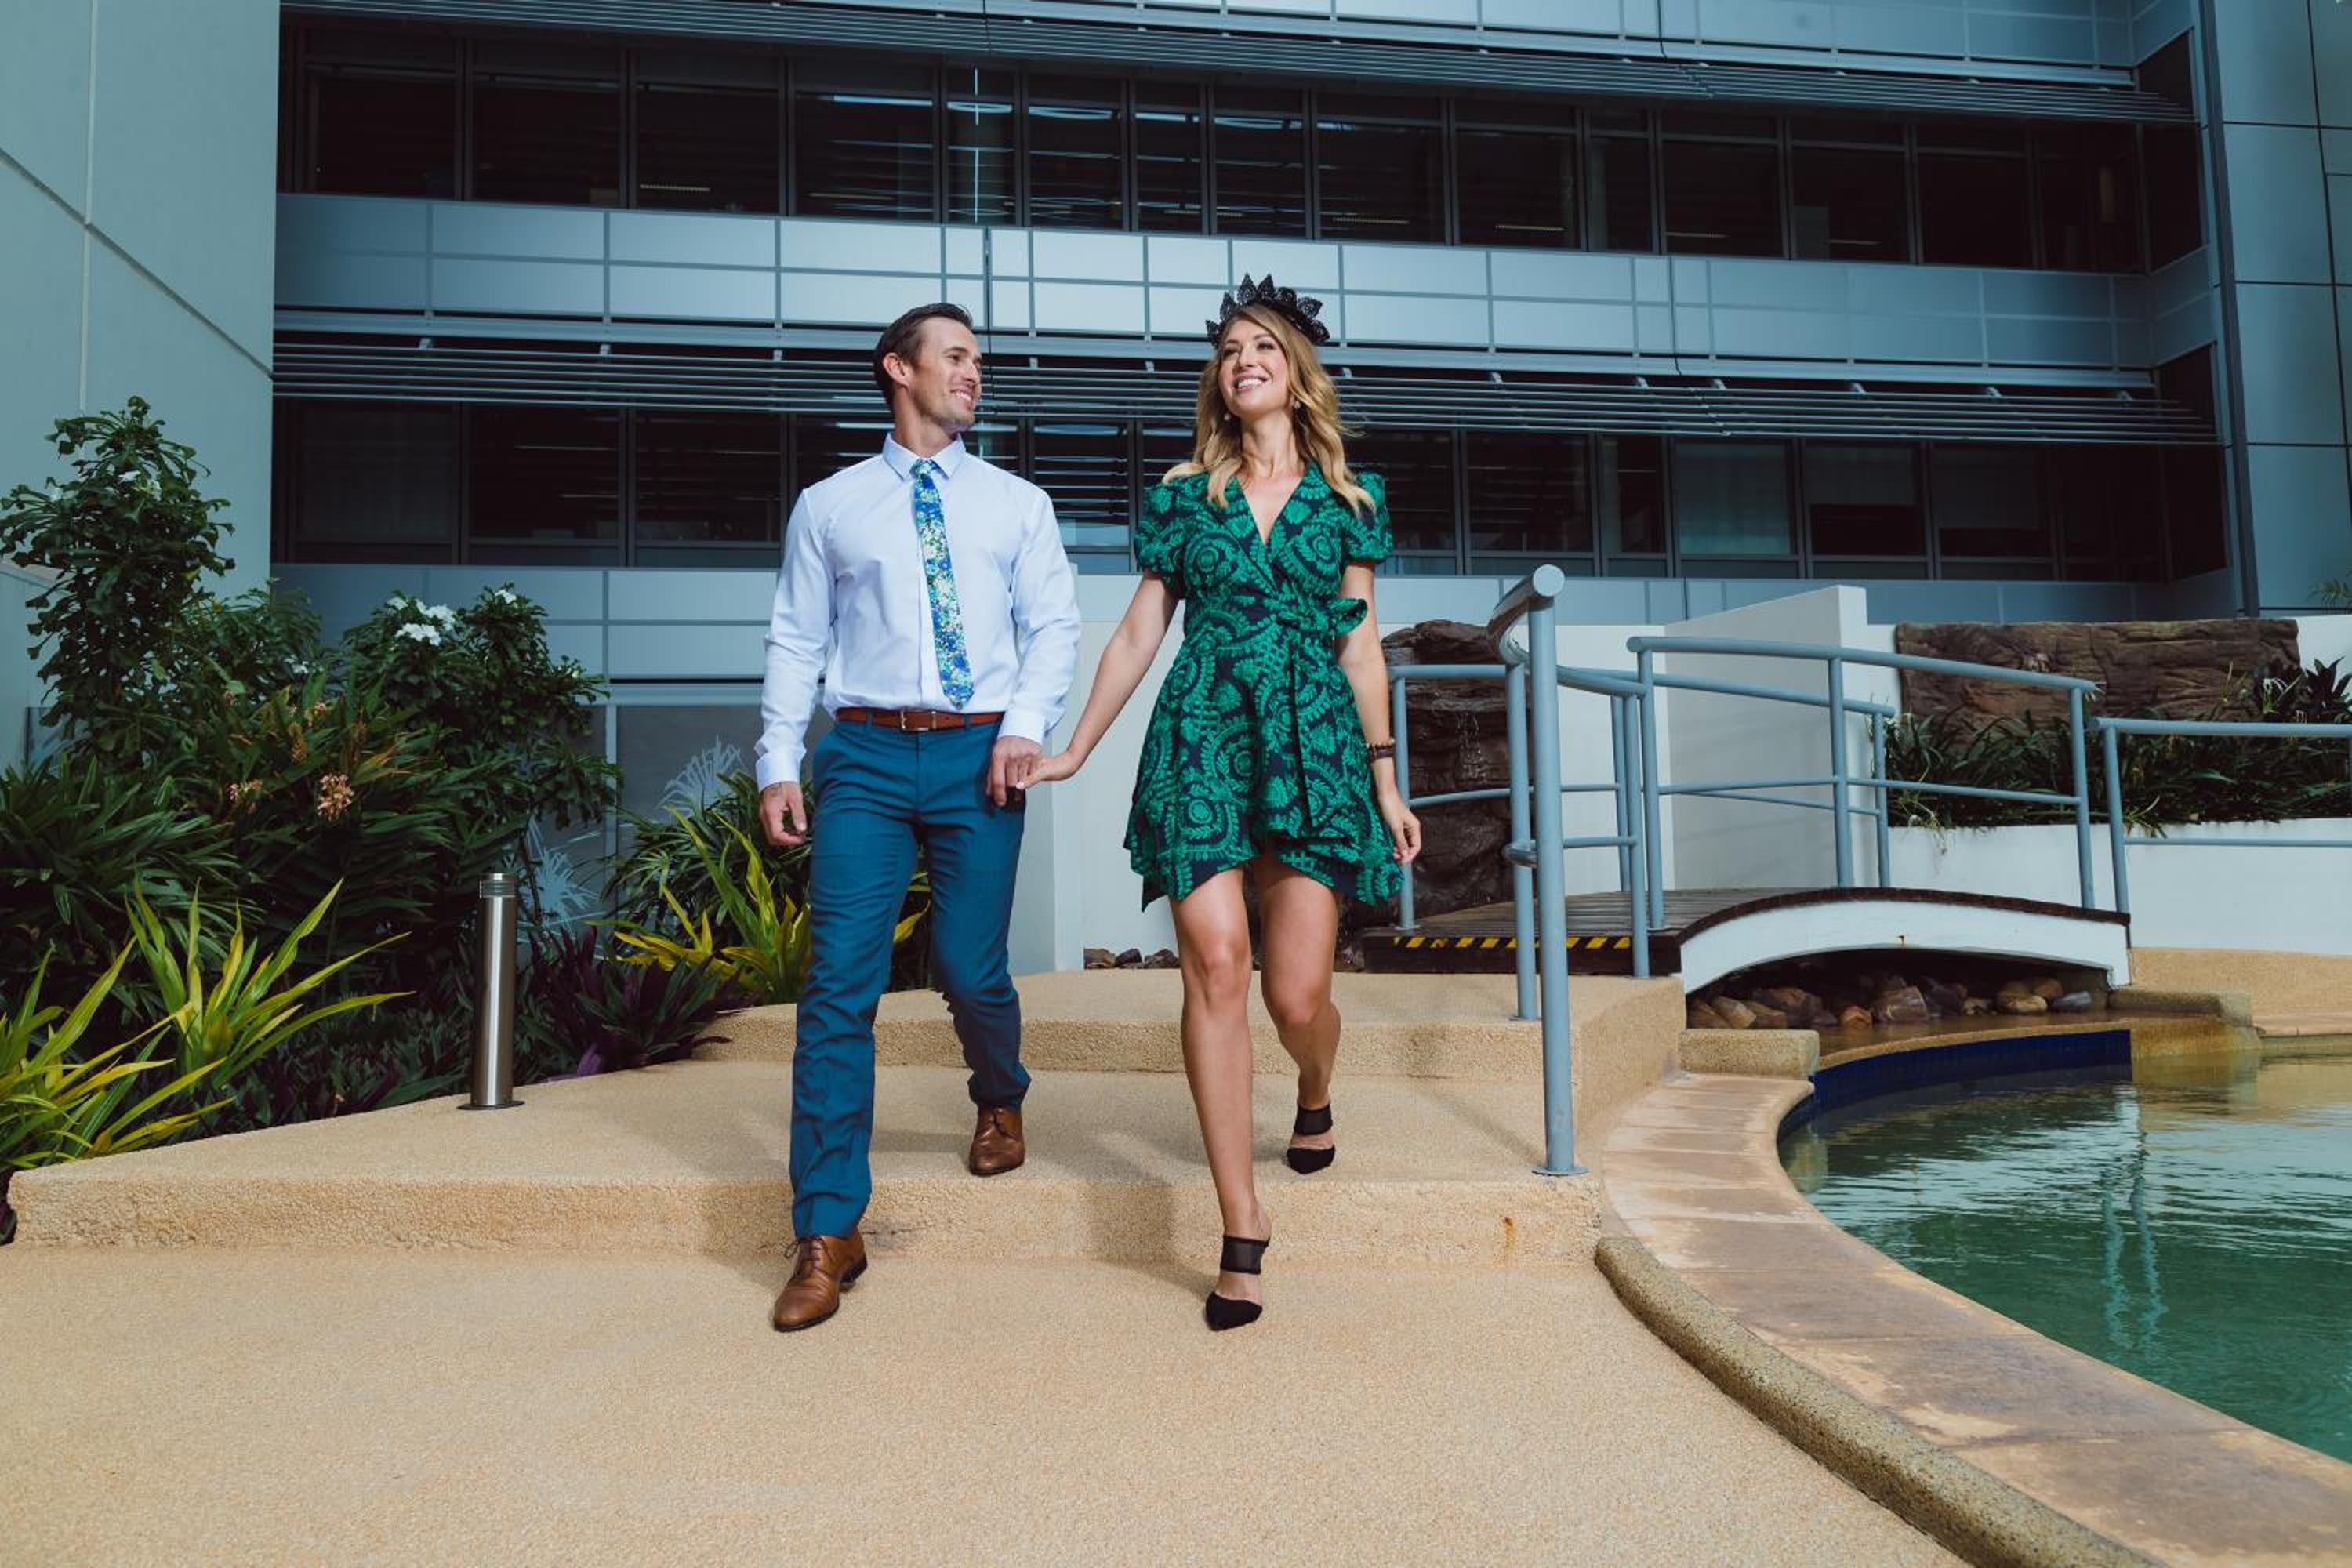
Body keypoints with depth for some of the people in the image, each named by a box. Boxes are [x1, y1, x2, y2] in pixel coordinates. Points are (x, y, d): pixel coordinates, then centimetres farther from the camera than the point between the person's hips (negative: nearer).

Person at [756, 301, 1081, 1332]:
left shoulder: (1017, 504, 13)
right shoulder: (828, 507, 12)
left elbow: (1054, 625, 8)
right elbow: (795, 641, 9)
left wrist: (1026, 722, -8)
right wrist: (778, 764, 0)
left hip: (978, 754, 1)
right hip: (864, 754, 0)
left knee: (970, 971, 2)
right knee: (838, 986, -7)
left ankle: (999, 1104, 38)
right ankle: (828, 1233, -1)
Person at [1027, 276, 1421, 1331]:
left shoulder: (1347, 495, 11)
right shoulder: (1185, 491, 11)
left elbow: (1359, 642, 11)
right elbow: (1138, 632, 13)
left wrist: (1385, 780, 9)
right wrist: (1073, 752, 10)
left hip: (1314, 739, 0)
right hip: (1203, 735, 0)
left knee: (1298, 991, -4)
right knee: (1215, 966, -11)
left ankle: (1316, 1098, 35)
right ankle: (1241, 1227, -3)